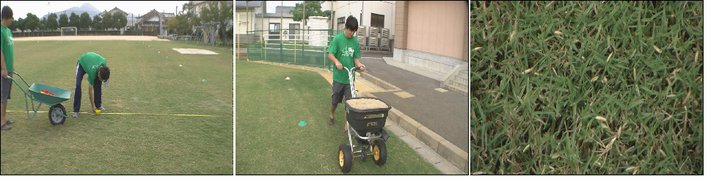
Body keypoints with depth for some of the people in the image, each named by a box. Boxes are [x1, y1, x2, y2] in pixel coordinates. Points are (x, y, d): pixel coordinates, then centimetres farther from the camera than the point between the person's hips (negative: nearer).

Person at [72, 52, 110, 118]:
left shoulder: (104, 61, -33)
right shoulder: (92, 72, -41)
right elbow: (91, 90, -31)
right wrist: (93, 106, -26)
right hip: (82, 64, -5)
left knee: (98, 83, -7)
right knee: (78, 85, -20)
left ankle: (98, 105, 7)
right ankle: (76, 110, -16)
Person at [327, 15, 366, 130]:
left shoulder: (356, 42, 3)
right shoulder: (337, 39, -8)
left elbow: (356, 58, 4)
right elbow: (329, 54, -12)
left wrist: (359, 65, -16)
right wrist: (336, 62, -30)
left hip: (350, 77, 3)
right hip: (338, 76, -2)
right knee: (335, 100, 12)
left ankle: (347, 124, 13)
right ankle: (331, 114, 41)